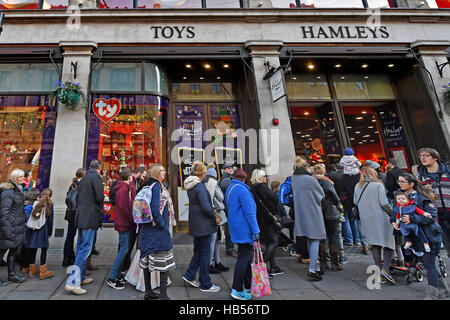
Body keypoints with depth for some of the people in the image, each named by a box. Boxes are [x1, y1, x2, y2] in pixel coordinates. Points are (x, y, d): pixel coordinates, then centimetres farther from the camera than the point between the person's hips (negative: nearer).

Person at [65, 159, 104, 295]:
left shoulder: (83, 178, 16)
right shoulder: (96, 177, -10)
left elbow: (78, 197, 20)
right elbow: (100, 197, -17)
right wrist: (100, 210, -1)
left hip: (81, 216, 9)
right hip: (90, 217, -9)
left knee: (81, 247, 15)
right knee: (85, 248, -6)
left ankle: (80, 277, 26)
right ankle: (72, 282, -6)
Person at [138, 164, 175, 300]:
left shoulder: (150, 186, 10)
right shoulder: (156, 186, -15)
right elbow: (154, 208, -23)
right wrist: (162, 225, -14)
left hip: (147, 229, 9)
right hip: (158, 231, -9)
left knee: (147, 260, 15)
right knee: (165, 263, 0)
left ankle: (148, 292, 28)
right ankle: (163, 295, 7)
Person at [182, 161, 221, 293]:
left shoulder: (190, 185, 7)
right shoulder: (200, 186, -20)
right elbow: (205, 207, -24)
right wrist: (214, 216, -7)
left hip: (195, 223, 8)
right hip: (203, 224, -8)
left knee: (198, 251, 22)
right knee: (205, 253, 4)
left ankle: (189, 275, 28)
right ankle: (206, 284, 18)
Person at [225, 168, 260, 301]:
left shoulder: (230, 189, 15)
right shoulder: (242, 190, -16)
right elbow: (249, 213, -19)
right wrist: (256, 231, -15)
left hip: (236, 228, 10)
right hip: (244, 229, -10)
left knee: (247, 257, 17)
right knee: (244, 258, -1)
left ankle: (248, 287, 28)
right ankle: (237, 290, 7)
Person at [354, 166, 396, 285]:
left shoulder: (357, 187, 4)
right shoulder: (378, 185, -10)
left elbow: (355, 202, 11)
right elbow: (384, 203, -13)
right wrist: (393, 213, -2)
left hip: (366, 220, 4)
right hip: (381, 218, -4)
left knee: (375, 245, 11)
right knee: (388, 244, 6)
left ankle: (379, 271, 13)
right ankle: (385, 269, -7)